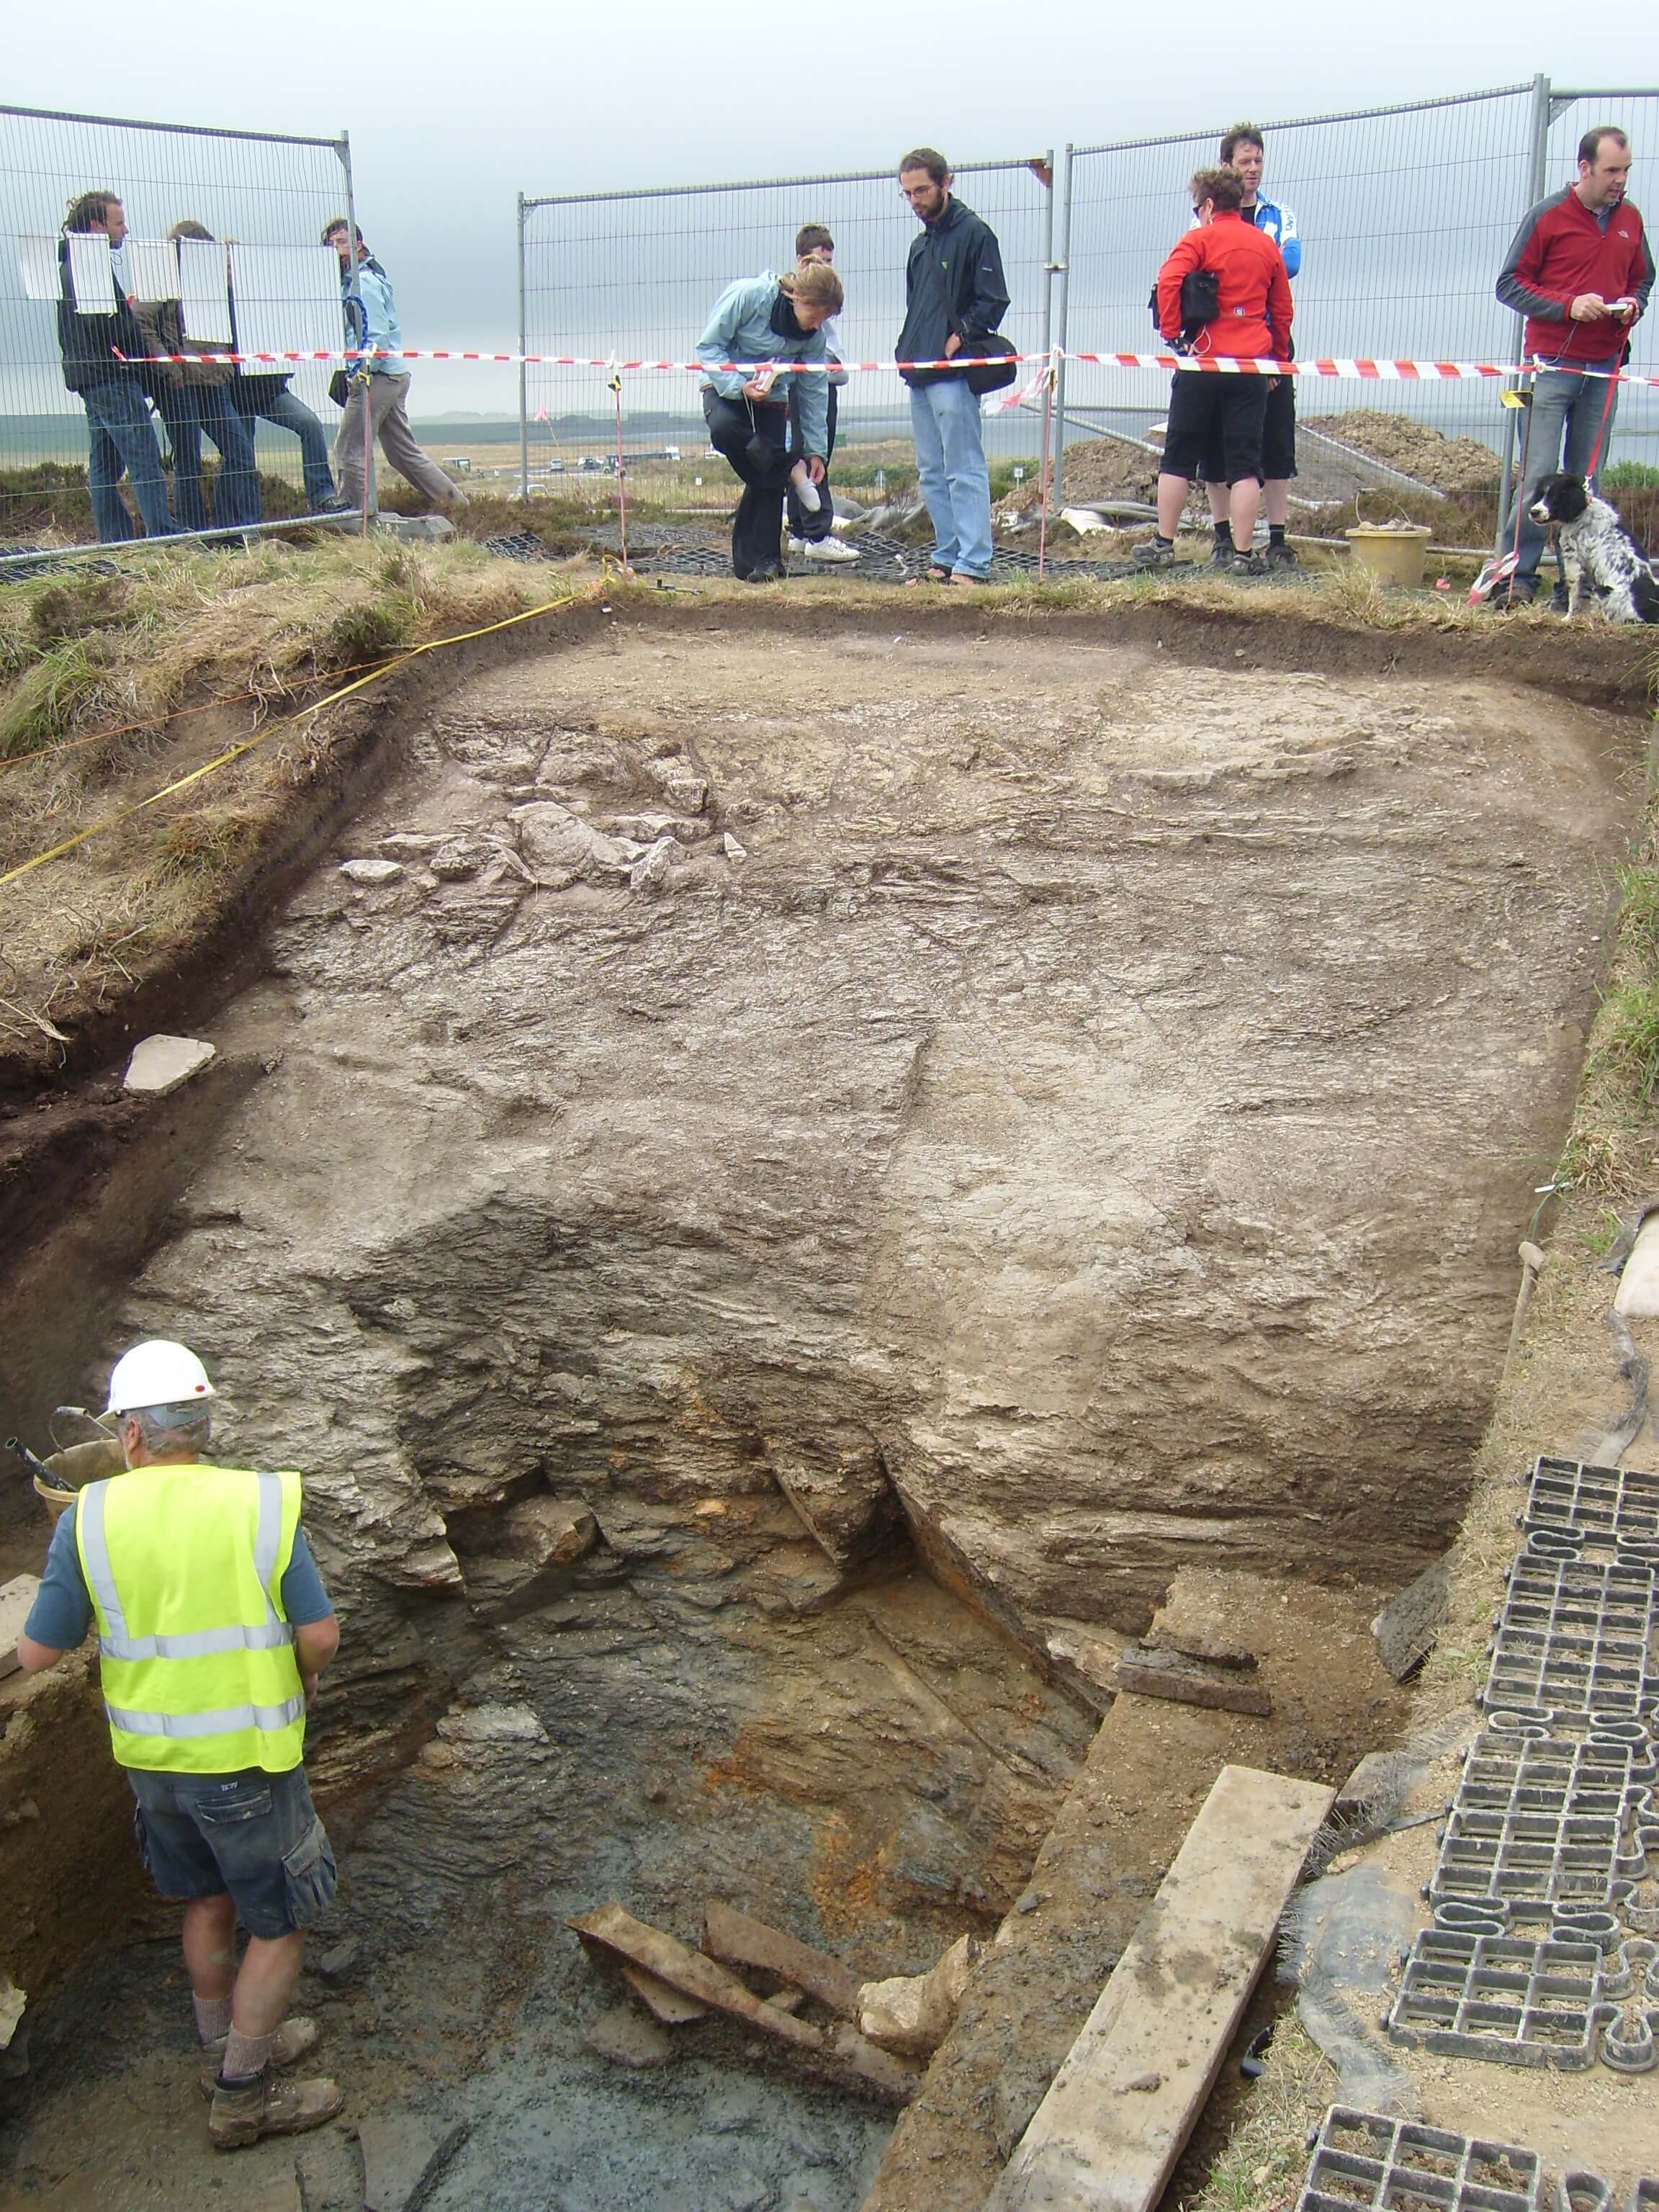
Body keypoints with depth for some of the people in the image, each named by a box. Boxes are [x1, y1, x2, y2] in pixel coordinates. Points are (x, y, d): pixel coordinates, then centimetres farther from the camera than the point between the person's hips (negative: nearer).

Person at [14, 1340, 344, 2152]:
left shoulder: (90, 1517, -10)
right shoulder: (261, 1503, -15)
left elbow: (37, 1652, -6)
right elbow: (320, 1634, -14)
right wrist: (302, 1679, 8)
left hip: (150, 1755, 4)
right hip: (244, 1754, -4)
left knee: (207, 1900, 25)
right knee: (281, 1920, 14)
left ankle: (231, 2044, 43)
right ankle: (242, 2098, 23)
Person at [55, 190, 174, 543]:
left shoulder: (71, 265, 20)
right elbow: (104, 322, -19)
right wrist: (143, 358, -10)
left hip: (92, 380, 11)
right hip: (112, 377, -11)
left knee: (105, 466, 9)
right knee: (145, 461, -12)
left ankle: (115, 541, 12)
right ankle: (162, 538, -15)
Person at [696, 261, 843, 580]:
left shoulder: (815, 334, -8)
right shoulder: (746, 295, -22)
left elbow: (813, 391, -1)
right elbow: (709, 346, -16)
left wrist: (815, 449, -2)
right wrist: (738, 385, -29)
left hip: (770, 398, 3)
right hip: (725, 387, -3)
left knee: (767, 479, -7)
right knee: (724, 428, -38)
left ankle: (763, 560, 1)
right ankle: (789, 470, -23)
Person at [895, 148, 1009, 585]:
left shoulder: (974, 233, -4)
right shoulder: (921, 245, 21)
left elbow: (994, 302, -9)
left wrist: (959, 337, -17)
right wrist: (908, 351, 12)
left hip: (954, 374, -9)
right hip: (920, 375, 9)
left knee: (964, 471, -10)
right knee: (932, 474, 10)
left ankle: (974, 563, -11)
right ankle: (947, 559, 15)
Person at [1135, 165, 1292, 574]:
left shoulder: (1200, 239, -1)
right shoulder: (1266, 245, 12)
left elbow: (1168, 281, -19)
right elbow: (1282, 310, 16)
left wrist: (1172, 332, -10)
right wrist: (1278, 359, 24)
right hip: (1251, 364, 3)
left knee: (1179, 456, 7)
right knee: (1244, 463, 2)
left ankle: (1163, 544, 10)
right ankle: (1243, 554, -1)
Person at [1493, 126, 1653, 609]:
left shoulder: (1630, 220, 12)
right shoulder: (1547, 216, -2)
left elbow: (1642, 278, 24)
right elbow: (1510, 284, -3)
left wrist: (1633, 303, 1)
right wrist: (1567, 305, -15)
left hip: (1604, 370, 4)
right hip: (1552, 364, -4)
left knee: (1587, 478, 3)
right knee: (1538, 474, -9)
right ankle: (1517, 577, -8)